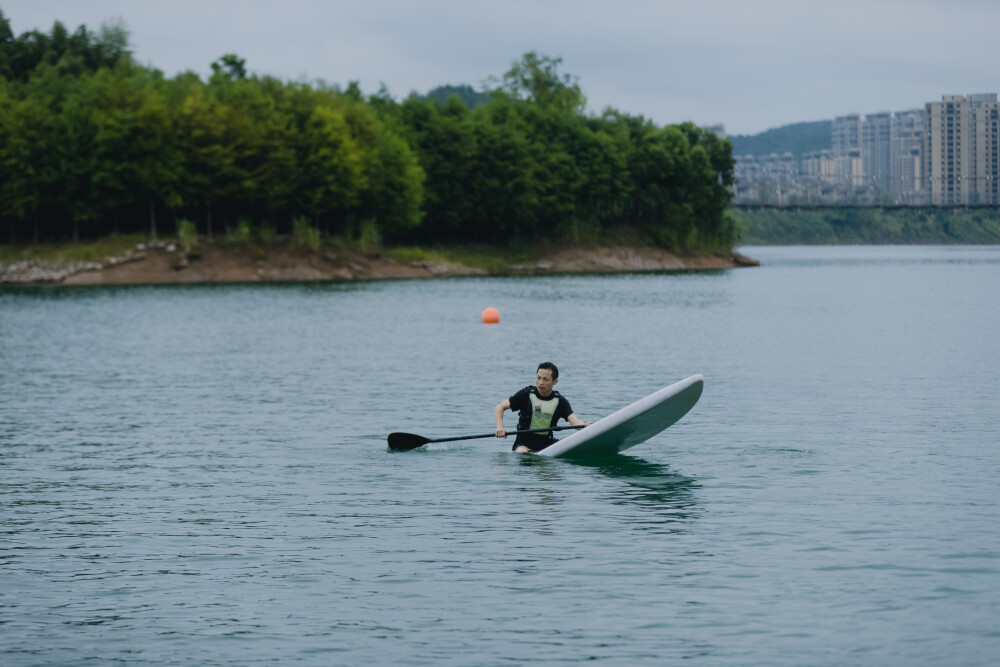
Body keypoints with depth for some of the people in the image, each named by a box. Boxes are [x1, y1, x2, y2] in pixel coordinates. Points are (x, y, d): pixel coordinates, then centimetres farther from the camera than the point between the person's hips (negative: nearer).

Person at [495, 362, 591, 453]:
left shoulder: (560, 401, 1)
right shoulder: (527, 394, -4)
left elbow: (574, 420, -12)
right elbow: (500, 407, -1)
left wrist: (584, 425, -37)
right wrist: (500, 427, -20)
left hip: (547, 443, 2)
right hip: (524, 444, -2)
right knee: (522, 453, -35)